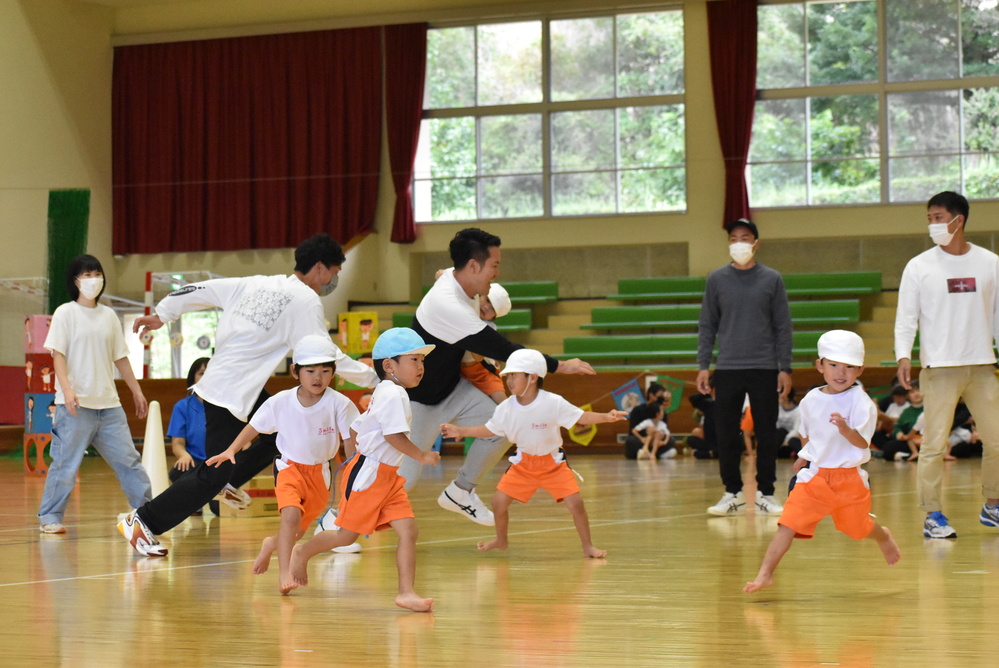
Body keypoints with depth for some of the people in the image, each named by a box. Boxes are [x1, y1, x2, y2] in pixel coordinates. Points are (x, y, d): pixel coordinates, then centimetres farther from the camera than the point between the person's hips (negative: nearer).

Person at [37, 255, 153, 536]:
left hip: (108, 404, 5)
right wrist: (67, 389, -20)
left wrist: (137, 391, 17)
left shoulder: (109, 316, 13)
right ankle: (49, 517, 5)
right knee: (65, 463, -4)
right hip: (75, 405, -5)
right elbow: (57, 354, -8)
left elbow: (120, 358, 18)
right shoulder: (65, 313, -1)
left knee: (128, 458, 6)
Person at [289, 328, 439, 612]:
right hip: (368, 472, -10)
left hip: (388, 476, 10)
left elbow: (355, 428, 20)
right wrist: (422, 456, -13)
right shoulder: (393, 395, -16)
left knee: (408, 530, -4)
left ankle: (406, 592, -7)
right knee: (348, 534, 2)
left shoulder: (383, 394, 17)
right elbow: (395, 436, -23)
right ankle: (302, 553, 26)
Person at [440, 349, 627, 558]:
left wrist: (606, 417, -32)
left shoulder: (553, 403, -20)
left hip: (553, 463, -3)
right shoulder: (506, 408, -8)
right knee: (499, 501, -1)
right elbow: (489, 429, 6)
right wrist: (461, 431, 0)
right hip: (523, 463, 3)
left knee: (575, 503, -14)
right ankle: (501, 539, 27)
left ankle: (587, 546, 4)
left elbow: (580, 417, -18)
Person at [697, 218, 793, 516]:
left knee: (766, 435, 1)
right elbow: (707, 325, 8)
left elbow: (783, 327, 4)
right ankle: (732, 494, 11)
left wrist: (785, 368, -2)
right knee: (726, 435, 1)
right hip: (727, 369, 1)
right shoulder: (716, 279, 6)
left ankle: (765, 494, 10)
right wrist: (703, 365, 1)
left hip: (765, 369, -1)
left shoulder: (772, 279, 3)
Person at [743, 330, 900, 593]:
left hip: (849, 477, -2)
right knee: (788, 523, -12)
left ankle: (884, 537, 54)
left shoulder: (860, 401, -12)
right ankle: (765, 573, -10)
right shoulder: (811, 401, 1)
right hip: (815, 475, 2)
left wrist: (845, 429, -36)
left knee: (859, 527, 19)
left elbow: (862, 442, -21)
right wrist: (804, 457, 15)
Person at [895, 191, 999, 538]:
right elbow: (906, 317, -1)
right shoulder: (919, 267, 0)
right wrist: (903, 356, -16)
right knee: (934, 442, -6)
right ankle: (933, 515, 1)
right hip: (939, 367, -2)